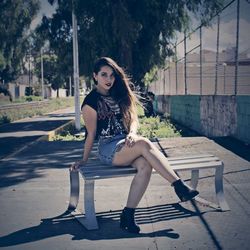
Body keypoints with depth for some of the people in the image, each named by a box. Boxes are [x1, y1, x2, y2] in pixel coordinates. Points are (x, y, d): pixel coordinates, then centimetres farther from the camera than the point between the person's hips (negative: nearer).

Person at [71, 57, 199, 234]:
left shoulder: (119, 94, 16)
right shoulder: (91, 101, -1)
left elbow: (133, 118, 9)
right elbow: (91, 135, 1)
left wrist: (132, 133, -13)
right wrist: (84, 161, 0)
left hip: (127, 143, 5)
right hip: (109, 149, -5)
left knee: (145, 165, -30)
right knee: (144, 144, -34)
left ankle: (128, 215, -28)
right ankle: (180, 187, -34)